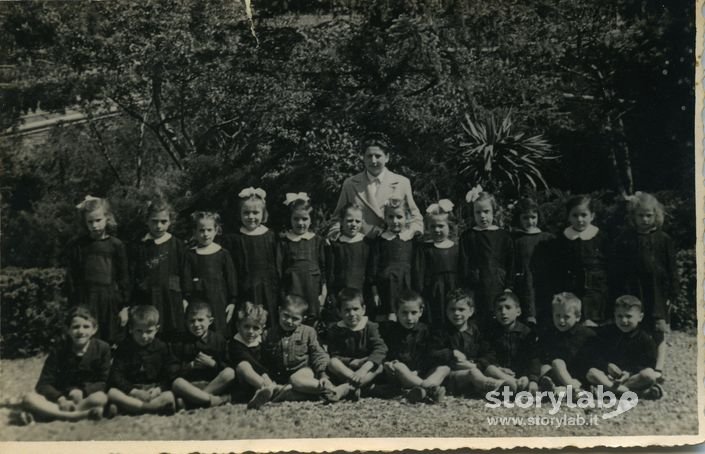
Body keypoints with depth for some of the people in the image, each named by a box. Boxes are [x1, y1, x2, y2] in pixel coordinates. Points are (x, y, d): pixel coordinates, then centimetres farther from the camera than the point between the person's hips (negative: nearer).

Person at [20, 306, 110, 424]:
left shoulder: (102, 348, -3)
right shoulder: (59, 350, 0)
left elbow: (104, 383, -4)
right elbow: (44, 384, -5)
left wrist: (82, 391, -24)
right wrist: (60, 399, -26)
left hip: (86, 397, -1)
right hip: (60, 398, 1)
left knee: (101, 397, -35)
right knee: (29, 398, -26)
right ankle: (75, 415, -36)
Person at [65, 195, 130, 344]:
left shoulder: (116, 245, 0)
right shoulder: (77, 246, 2)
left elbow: (123, 278, 3)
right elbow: (71, 278, 6)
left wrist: (124, 307, 2)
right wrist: (73, 307, 3)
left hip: (110, 303, 0)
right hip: (85, 302, 0)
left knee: (111, 343, 4)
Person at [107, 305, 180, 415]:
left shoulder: (162, 348, 6)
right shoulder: (124, 348, 5)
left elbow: (171, 375, 1)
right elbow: (116, 376, -4)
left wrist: (159, 389, -18)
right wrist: (134, 392, -18)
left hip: (154, 391, 0)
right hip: (130, 392, 1)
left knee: (169, 397, -32)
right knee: (111, 392, -31)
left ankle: (125, 407, -33)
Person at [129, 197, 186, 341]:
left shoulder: (177, 245, 3)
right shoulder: (140, 247, 4)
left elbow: (184, 274, 4)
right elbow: (131, 277, 4)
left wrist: (185, 299, -2)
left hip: (171, 303, 0)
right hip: (146, 303, 0)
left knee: (172, 340, 3)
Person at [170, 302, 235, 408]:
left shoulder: (218, 339, 10)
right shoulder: (180, 343, 10)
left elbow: (227, 366, 3)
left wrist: (212, 364, -14)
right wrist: (192, 365, -10)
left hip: (216, 384, 1)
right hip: (190, 386, 0)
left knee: (230, 373, -30)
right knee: (177, 383, -34)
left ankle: (196, 398, -30)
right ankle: (215, 400, -36)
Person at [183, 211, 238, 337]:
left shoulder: (223, 254, 0)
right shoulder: (191, 255, 2)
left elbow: (231, 279, 2)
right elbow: (187, 280, 1)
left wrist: (232, 302, 0)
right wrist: (186, 300, -5)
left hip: (219, 303, 0)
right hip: (197, 302, 1)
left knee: (220, 336, 3)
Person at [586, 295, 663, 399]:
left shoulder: (645, 339, 3)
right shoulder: (605, 333, 8)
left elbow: (648, 364, -5)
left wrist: (629, 373, -20)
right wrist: (607, 365, -15)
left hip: (634, 374, -1)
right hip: (609, 374, 2)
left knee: (648, 375, -32)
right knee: (592, 373, -29)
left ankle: (608, 387, -33)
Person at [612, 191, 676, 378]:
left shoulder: (664, 240, 1)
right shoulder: (625, 241, 1)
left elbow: (672, 270, 3)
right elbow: (618, 272, 2)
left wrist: (672, 294, -2)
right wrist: (620, 295, -2)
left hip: (658, 294, 0)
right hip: (633, 294, 0)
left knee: (659, 335, 4)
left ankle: (658, 370, 9)